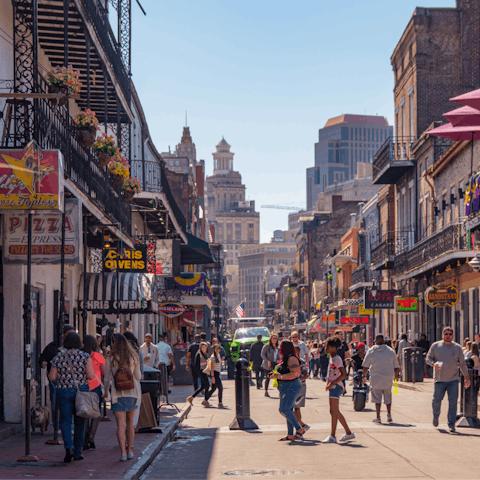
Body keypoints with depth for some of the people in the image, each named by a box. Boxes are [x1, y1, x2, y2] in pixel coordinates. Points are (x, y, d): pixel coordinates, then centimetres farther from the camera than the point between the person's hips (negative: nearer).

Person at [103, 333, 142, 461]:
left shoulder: (110, 359, -6)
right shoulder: (133, 357, -1)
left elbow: (107, 379, 0)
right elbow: (138, 377, 5)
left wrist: (105, 392, 16)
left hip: (117, 394, -3)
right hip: (132, 393, 3)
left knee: (120, 424, -5)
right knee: (130, 422, 18)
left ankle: (123, 453, -16)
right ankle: (130, 450, 23)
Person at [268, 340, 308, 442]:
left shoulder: (292, 359, -14)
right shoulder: (285, 359, 18)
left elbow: (294, 374, -23)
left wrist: (281, 376, -23)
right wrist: (276, 375, 14)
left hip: (292, 387, -11)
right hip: (286, 388, 11)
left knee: (284, 409, -18)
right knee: (288, 410, 8)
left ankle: (300, 429, -16)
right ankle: (290, 435, 9)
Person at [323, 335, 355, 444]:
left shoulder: (336, 359, -14)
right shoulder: (331, 359, 15)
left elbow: (343, 374, -22)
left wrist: (332, 384, -23)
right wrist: (329, 384, 15)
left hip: (336, 386, -10)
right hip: (333, 387, 10)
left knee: (334, 411, -11)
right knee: (336, 412, 14)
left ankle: (332, 436, -11)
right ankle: (349, 433, 23)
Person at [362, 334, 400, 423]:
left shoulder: (371, 351, 0)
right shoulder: (391, 351, 3)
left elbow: (365, 366, 4)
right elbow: (396, 367, 6)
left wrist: (364, 376, 20)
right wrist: (395, 376, 22)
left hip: (375, 379, -1)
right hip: (388, 379, 2)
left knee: (377, 398, 3)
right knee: (388, 397, 16)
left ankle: (378, 418, 1)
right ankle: (389, 415, 7)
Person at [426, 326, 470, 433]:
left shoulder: (457, 348, 6)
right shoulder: (435, 346, 4)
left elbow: (462, 363, 10)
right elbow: (428, 358, 8)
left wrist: (467, 378, 7)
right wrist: (434, 364, -15)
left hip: (453, 380, 0)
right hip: (439, 380, 0)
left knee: (453, 402, -6)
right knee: (436, 400, 0)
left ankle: (451, 424, 1)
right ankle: (436, 416, 31)